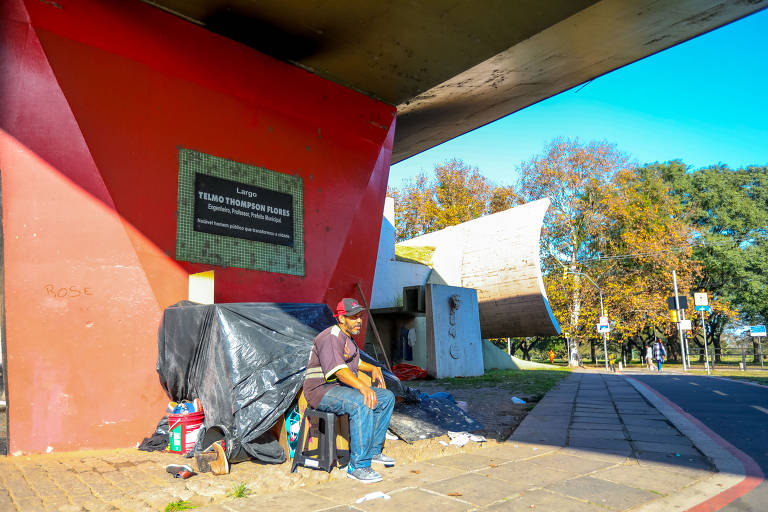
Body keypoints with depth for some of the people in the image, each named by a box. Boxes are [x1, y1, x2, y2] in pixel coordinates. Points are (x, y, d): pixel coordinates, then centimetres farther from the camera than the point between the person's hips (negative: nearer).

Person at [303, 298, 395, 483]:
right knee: (363, 404, -34)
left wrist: (373, 368, 17)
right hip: (321, 390, -10)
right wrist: (362, 386, -42)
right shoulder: (330, 337, -17)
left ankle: (373, 451, 9)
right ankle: (358, 466, -28)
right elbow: (337, 368, -31)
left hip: (343, 388, 10)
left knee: (387, 397, 3)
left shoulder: (348, 338, 15)